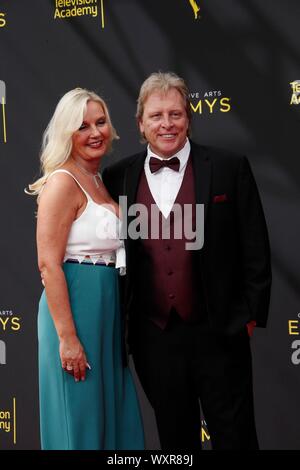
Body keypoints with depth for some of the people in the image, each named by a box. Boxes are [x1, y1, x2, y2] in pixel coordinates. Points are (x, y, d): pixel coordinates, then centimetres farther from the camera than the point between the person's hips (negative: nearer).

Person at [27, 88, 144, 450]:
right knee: (80, 420, 2)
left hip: (107, 307, 9)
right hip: (76, 305, -9)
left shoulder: (100, 181, 13)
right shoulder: (63, 182, -13)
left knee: (111, 410, 16)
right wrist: (67, 337, -22)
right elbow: (48, 264, -19)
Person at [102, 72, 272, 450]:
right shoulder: (118, 177, 3)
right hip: (153, 336, 3)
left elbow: (255, 249, -2)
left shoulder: (230, 168, -3)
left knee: (234, 434, 8)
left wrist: (250, 315, -4)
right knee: (174, 436, 16)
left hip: (219, 334, -2)